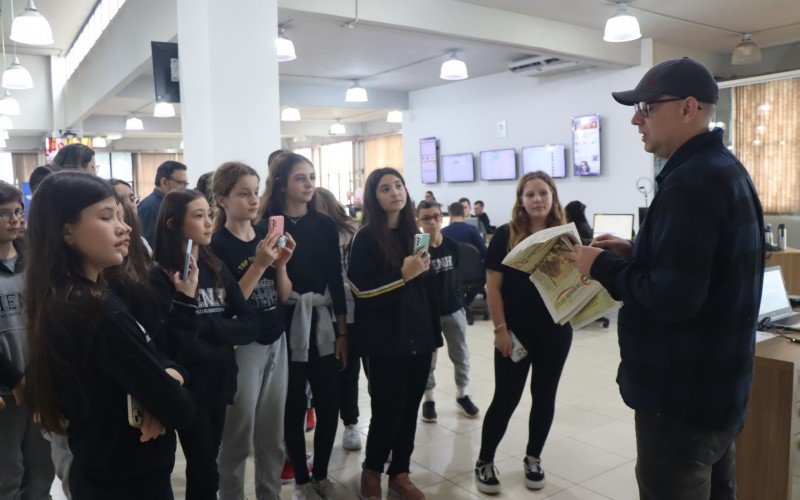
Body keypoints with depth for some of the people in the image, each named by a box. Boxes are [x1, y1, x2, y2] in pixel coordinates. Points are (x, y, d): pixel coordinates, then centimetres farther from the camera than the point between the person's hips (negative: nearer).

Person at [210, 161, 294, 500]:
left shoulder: (267, 235, 3)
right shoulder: (217, 245, -13)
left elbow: (284, 296, 4)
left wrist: (281, 264, -14)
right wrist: (258, 265, -25)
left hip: (276, 343, 6)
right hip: (242, 347, -6)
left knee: (273, 435, 16)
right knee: (238, 437, 7)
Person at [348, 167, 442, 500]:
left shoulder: (413, 233, 10)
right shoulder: (366, 237, -7)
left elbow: (427, 286, 14)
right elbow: (360, 289, -13)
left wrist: (435, 333, 14)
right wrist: (403, 275, -22)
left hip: (418, 336, 5)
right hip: (386, 340, -5)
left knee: (410, 408, 11)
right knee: (388, 410, 2)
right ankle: (371, 470, 25)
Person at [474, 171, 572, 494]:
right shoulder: (506, 235, -5)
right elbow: (493, 286, -6)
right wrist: (500, 329, -11)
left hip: (555, 330, 3)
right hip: (515, 331, -3)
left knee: (544, 395, 12)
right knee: (506, 397, 2)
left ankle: (533, 458, 31)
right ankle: (485, 462, 19)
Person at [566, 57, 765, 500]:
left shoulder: (690, 182, -23)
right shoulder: (724, 169, 10)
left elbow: (671, 297, -29)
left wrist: (603, 266, -15)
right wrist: (635, 254, 7)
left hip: (681, 398, -10)